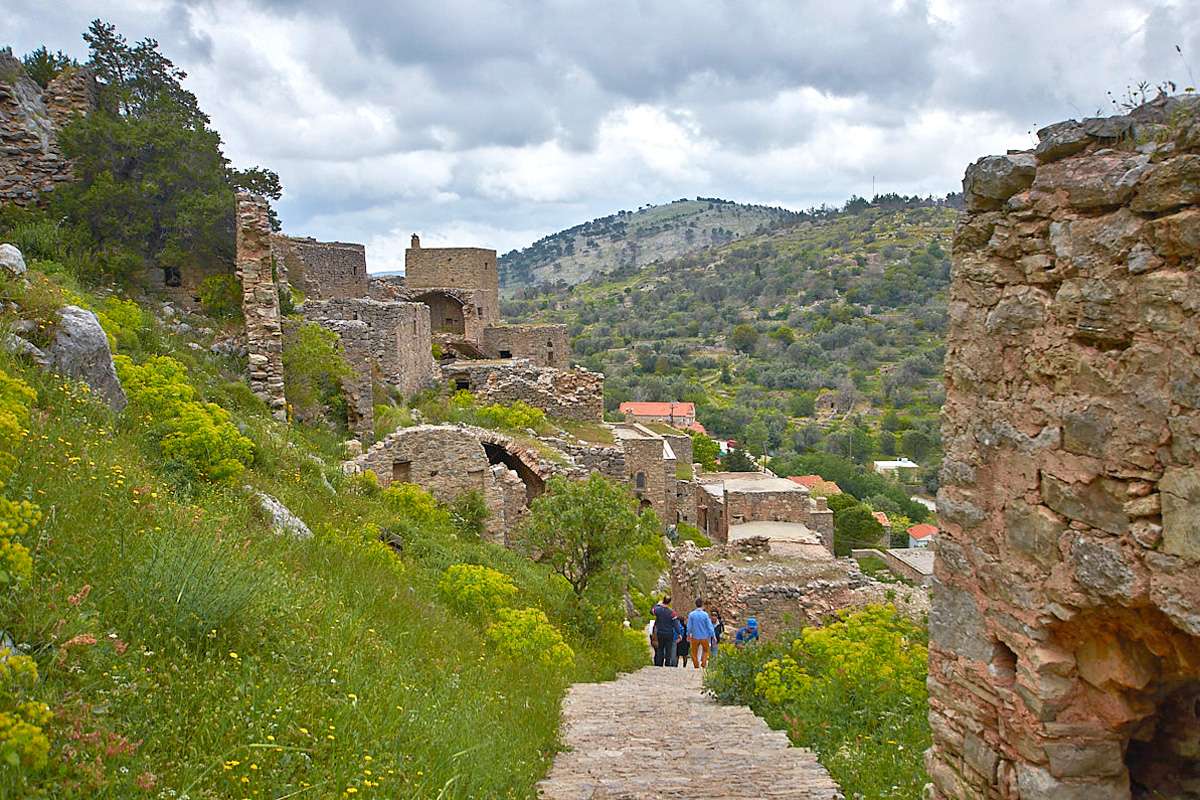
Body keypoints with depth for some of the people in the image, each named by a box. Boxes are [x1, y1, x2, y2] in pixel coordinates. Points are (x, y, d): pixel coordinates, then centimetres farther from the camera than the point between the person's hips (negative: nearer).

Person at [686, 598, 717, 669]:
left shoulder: (691, 615, -8)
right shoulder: (705, 614, -11)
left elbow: (689, 626, -2)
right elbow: (709, 626, -7)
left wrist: (688, 635, 13)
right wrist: (713, 636, 3)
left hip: (695, 637, 0)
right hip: (704, 637, 0)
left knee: (694, 653, 12)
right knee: (706, 651, 21)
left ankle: (696, 666, 12)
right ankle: (703, 663, 8)